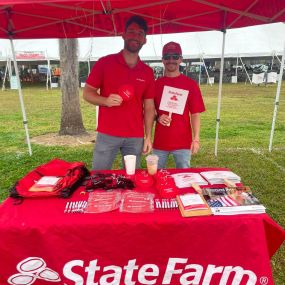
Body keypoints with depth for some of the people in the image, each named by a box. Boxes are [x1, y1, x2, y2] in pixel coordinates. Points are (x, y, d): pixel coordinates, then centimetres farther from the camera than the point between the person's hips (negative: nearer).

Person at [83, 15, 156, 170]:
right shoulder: (105, 62, -1)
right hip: (107, 135, -2)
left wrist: (148, 136, 2)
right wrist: (105, 101, -19)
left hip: (135, 138, 2)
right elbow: (87, 93, 2)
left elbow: (149, 107, 8)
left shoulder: (147, 72, 7)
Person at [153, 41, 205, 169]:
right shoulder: (156, 84, 4)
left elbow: (195, 114, -2)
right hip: (160, 141, 2)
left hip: (183, 142, -1)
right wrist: (158, 118, -10)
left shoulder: (191, 84, -1)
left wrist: (196, 139, -9)